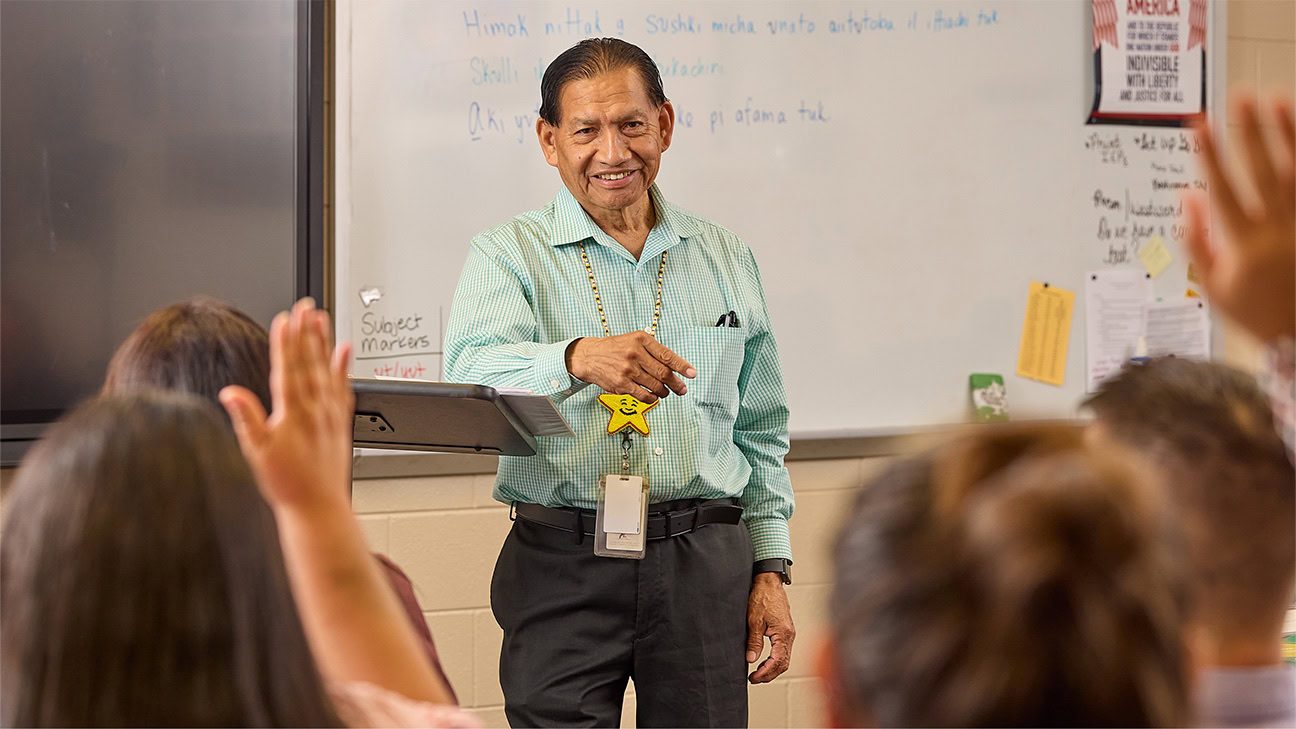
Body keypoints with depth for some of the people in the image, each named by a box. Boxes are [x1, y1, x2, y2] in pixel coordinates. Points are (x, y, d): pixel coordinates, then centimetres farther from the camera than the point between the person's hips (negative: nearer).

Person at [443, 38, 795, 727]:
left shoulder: (725, 259, 14)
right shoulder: (509, 254, 2)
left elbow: (761, 433, 18)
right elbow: (469, 374, -18)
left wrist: (770, 568, 10)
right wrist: (577, 359, -37)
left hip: (705, 565, 3)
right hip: (563, 567, -2)